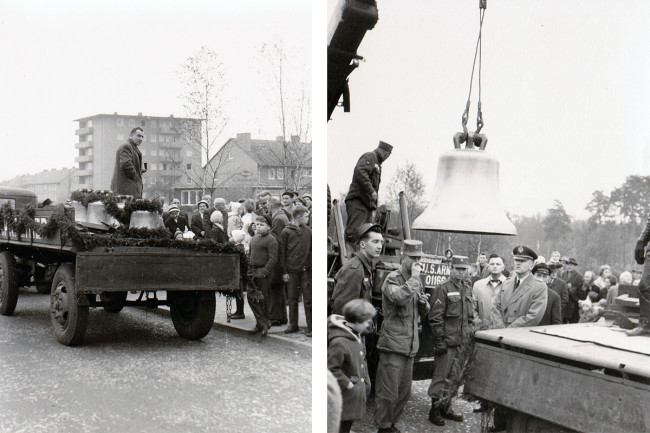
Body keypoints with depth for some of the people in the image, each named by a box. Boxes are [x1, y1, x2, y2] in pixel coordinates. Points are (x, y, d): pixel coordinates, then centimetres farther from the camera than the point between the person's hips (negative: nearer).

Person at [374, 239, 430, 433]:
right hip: (393, 342, -8)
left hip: (410, 344, 8)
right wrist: (413, 279, -19)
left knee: (404, 391, 13)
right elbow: (399, 297, -30)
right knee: (388, 390, -6)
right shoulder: (392, 279, -8)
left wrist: (424, 303, 3)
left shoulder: (416, 281, 17)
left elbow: (423, 311, 26)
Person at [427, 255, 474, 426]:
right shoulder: (443, 289, -8)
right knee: (442, 376, -3)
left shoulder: (467, 289, 13)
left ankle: (446, 408, 22)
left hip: (462, 342, 7)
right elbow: (435, 317, -11)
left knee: (455, 377, 12)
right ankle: (435, 410, 6)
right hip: (447, 341, -7)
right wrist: (439, 341, -15)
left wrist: (470, 335, 15)